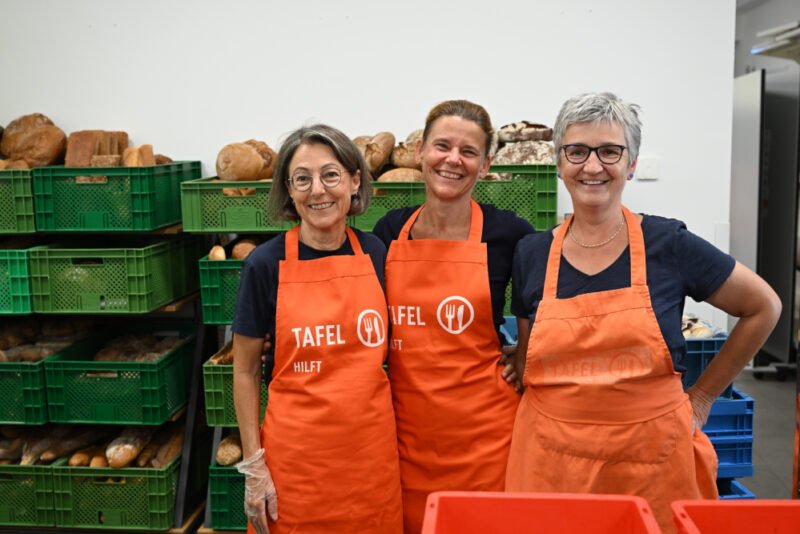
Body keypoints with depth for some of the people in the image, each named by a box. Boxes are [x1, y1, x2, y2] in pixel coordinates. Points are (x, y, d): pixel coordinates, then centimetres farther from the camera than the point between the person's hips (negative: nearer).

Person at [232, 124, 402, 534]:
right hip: (296, 453, -2)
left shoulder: (375, 253, 0)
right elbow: (245, 372, -2)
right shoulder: (265, 265, -8)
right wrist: (253, 465, -4)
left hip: (372, 450, 3)